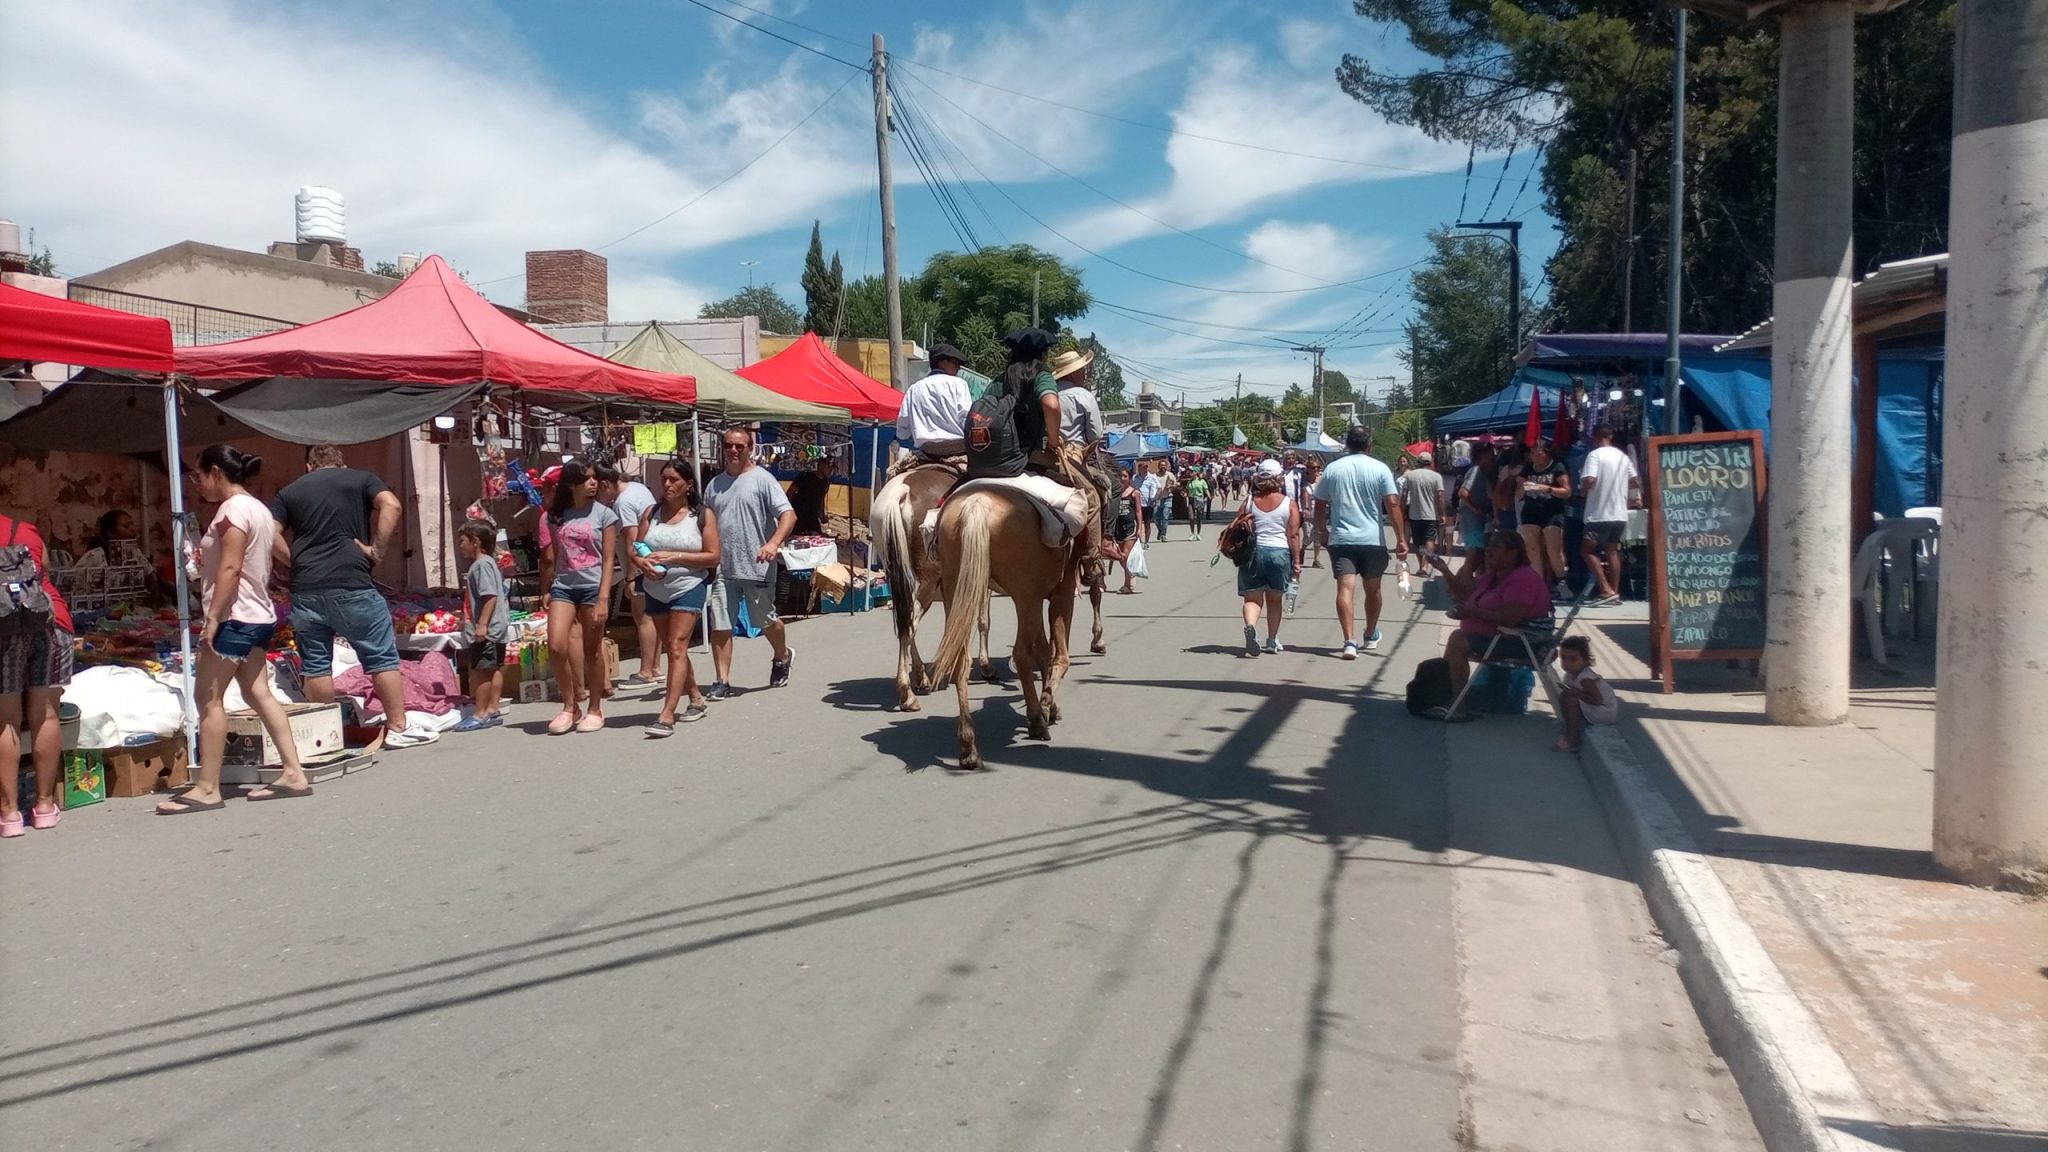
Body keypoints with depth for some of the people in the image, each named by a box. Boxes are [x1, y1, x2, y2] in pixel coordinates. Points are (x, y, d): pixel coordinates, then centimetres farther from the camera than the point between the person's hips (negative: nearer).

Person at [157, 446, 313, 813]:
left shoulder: (234, 508, -13)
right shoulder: (257, 508, 16)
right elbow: (280, 553, 18)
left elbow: (230, 569, -20)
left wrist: (212, 618, -21)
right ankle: (294, 774, 7)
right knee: (258, 694, 9)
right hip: (258, 616, 10)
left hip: (235, 618, -10)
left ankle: (207, 789, -4)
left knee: (208, 697, -5)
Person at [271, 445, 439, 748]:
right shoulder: (361, 479, 10)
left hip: (305, 589, 3)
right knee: (382, 656, 4)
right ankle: (398, 728, 4)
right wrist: (378, 551, -6)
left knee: (315, 664, 9)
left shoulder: (290, 491, 17)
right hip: (351, 584, -3)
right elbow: (390, 505, -9)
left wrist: (296, 560, 12)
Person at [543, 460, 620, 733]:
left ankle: (595, 709, 17)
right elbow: (553, 557, 13)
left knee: (592, 650, 3)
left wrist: (603, 598, -11)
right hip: (563, 587, 2)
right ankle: (569, 707, 6)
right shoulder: (557, 515, 8)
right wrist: (548, 590, 10)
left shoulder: (603, 514, -1)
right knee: (556, 646, -10)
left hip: (592, 587, -2)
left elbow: (608, 559, -4)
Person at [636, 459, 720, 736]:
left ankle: (667, 715, -15)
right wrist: (642, 562, -17)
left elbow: (713, 556, -9)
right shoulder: (651, 513, 7)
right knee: (672, 648, 14)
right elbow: (636, 550, 7)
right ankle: (696, 699, 31)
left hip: (688, 588, -5)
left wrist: (675, 557, -17)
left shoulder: (703, 515, -4)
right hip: (656, 590, 5)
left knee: (677, 647, -13)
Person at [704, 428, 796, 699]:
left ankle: (782, 656, 39)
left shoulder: (761, 479, -6)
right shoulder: (714, 485, 12)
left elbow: (788, 514, -14)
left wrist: (773, 543, -29)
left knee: (766, 621, 10)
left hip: (757, 567, -5)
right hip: (722, 568, 5)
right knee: (720, 626, 1)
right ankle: (722, 681, 9)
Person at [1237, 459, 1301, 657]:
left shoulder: (1249, 502, 2)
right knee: (1274, 599, 14)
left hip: (1253, 552, 1)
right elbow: (1293, 535, -5)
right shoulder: (1289, 504, -2)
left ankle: (1250, 626, -25)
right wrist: (1296, 561, 0)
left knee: (1253, 598, 4)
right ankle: (1272, 640, 20)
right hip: (1280, 553, 0)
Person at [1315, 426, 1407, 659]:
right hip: (1373, 539, 0)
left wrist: (1322, 531, 23)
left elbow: (1320, 506, 9)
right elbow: (1393, 504, -9)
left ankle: (1349, 642, -20)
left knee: (1345, 588, -7)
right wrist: (1401, 539, -6)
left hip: (1340, 539, 0)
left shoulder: (1333, 469, 4)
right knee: (1372, 589, 17)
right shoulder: (1380, 469, -2)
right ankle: (1371, 636, 34)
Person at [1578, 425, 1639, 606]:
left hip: (1600, 513, -7)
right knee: (1613, 551, 14)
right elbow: (1635, 482, 13)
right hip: (1620, 513, 7)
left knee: (1588, 549, 0)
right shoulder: (1623, 456, 10)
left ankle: (1607, 591, -10)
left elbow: (1589, 481, -21)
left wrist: (1582, 489, -1)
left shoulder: (1595, 454, -11)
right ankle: (1615, 593, 13)